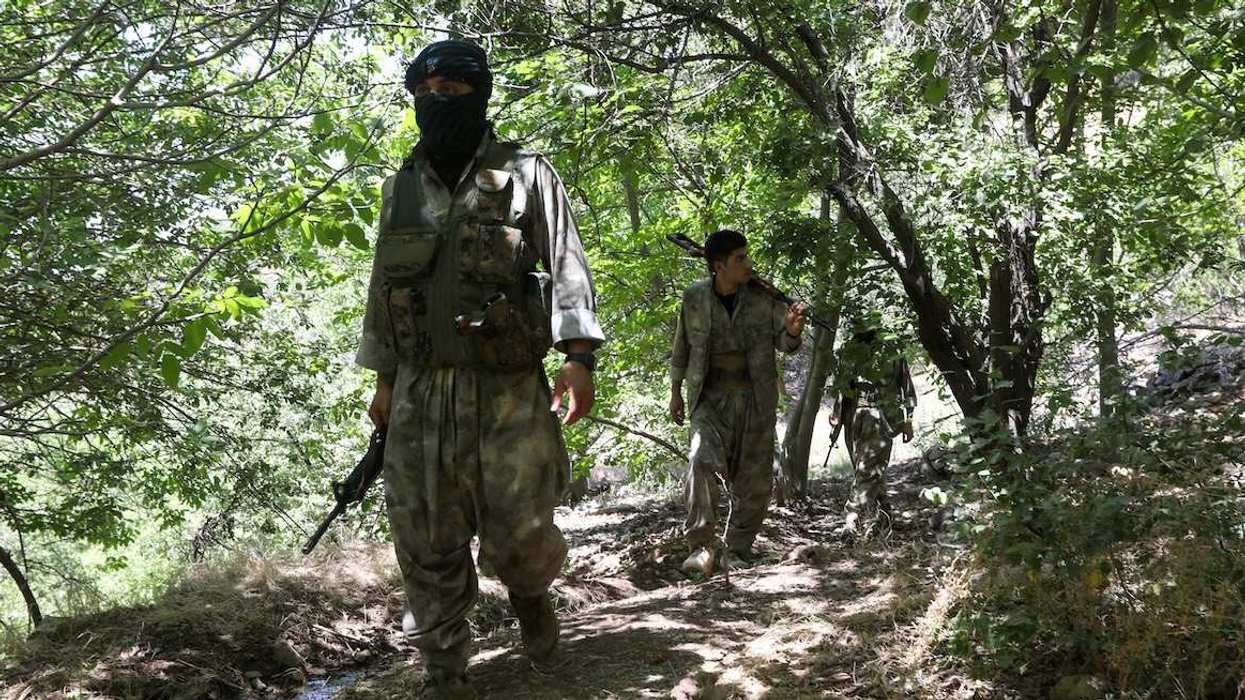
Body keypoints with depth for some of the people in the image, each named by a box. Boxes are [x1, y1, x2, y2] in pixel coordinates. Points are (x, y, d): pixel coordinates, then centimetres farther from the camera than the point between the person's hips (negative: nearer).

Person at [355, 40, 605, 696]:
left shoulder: (526, 175, 0)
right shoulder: (401, 188, 12)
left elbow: (567, 269, -6)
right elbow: (383, 288, 17)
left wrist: (578, 357, -18)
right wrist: (383, 380, 16)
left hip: (508, 391, -3)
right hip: (419, 393, 4)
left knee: (517, 536, -1)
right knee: (427, 547, 4)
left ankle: (529, 590, 35)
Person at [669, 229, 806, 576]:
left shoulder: (764, 296, -5)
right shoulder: (695, 297, -5)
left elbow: (784, 343, 0)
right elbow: (682, 345, 9)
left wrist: (792, 330, -24)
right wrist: (675, 391, 14)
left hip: (756, 398, 2)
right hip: (710, 398, -2)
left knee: (755, 479, 6)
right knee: (703, 460, -25)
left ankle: (739, 550, 24)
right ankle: (701, 546, -20)